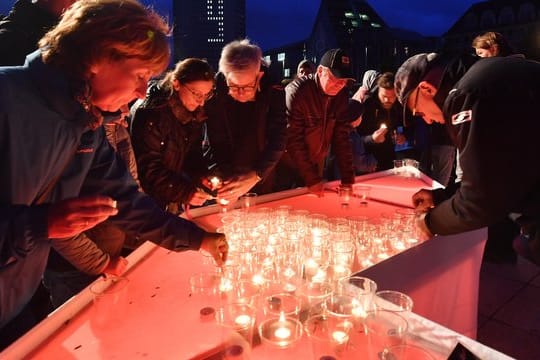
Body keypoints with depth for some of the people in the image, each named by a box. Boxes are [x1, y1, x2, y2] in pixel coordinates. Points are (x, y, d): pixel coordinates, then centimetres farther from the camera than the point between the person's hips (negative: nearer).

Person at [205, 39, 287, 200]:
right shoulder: (215, 94, -20)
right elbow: (217, 143, -17)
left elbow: (277, 140, -21)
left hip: (262, 176, 1)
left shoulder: (274, 92, -19)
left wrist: (256, 175, -32)